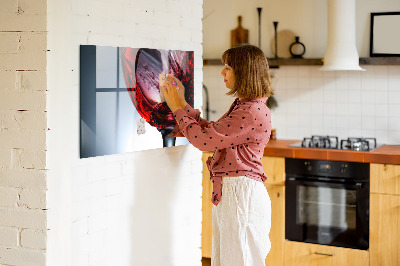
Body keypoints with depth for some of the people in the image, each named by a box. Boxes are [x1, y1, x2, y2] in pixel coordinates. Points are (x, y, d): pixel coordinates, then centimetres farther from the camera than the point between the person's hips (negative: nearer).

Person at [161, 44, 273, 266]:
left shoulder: (253, 112, -20)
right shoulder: (242, 106, 14)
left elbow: (204, 139, -19)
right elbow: (210, 132, 16)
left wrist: (178, 108, -7)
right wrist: (182, 103, 14)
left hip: (242, 194, -10)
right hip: (228, 192, 10)